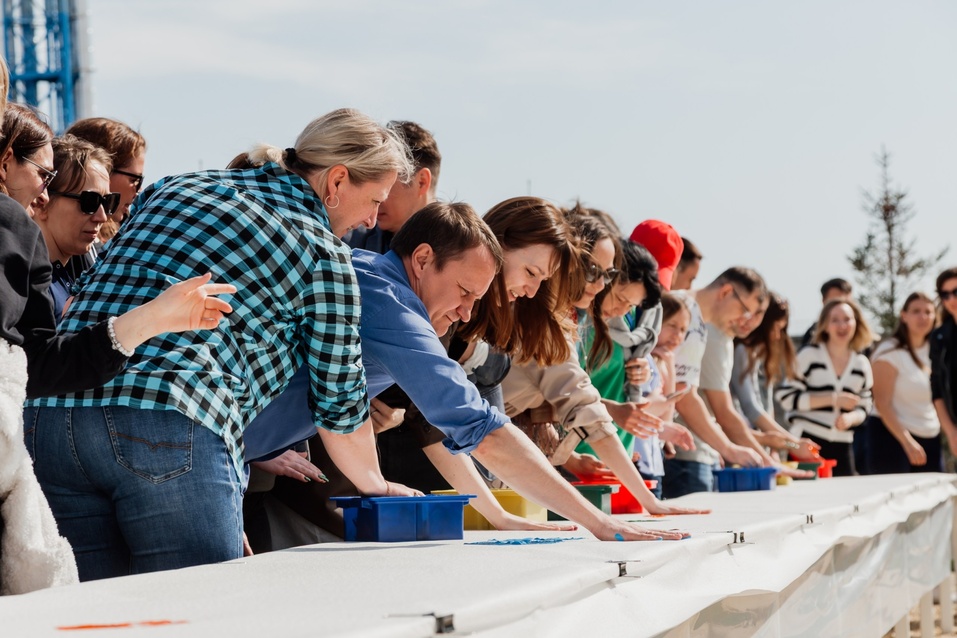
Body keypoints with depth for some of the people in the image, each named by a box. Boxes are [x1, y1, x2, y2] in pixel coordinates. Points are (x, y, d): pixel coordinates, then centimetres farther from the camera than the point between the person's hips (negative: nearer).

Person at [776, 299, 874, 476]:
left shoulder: (862, 364, 9)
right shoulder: (809, 355, -5)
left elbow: (863, 408, 16)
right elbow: (787, 396, -9)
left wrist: (850, 418, -9)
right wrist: (833, 399, -14)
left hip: (842, 447, 5)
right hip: (808, 442, -5)